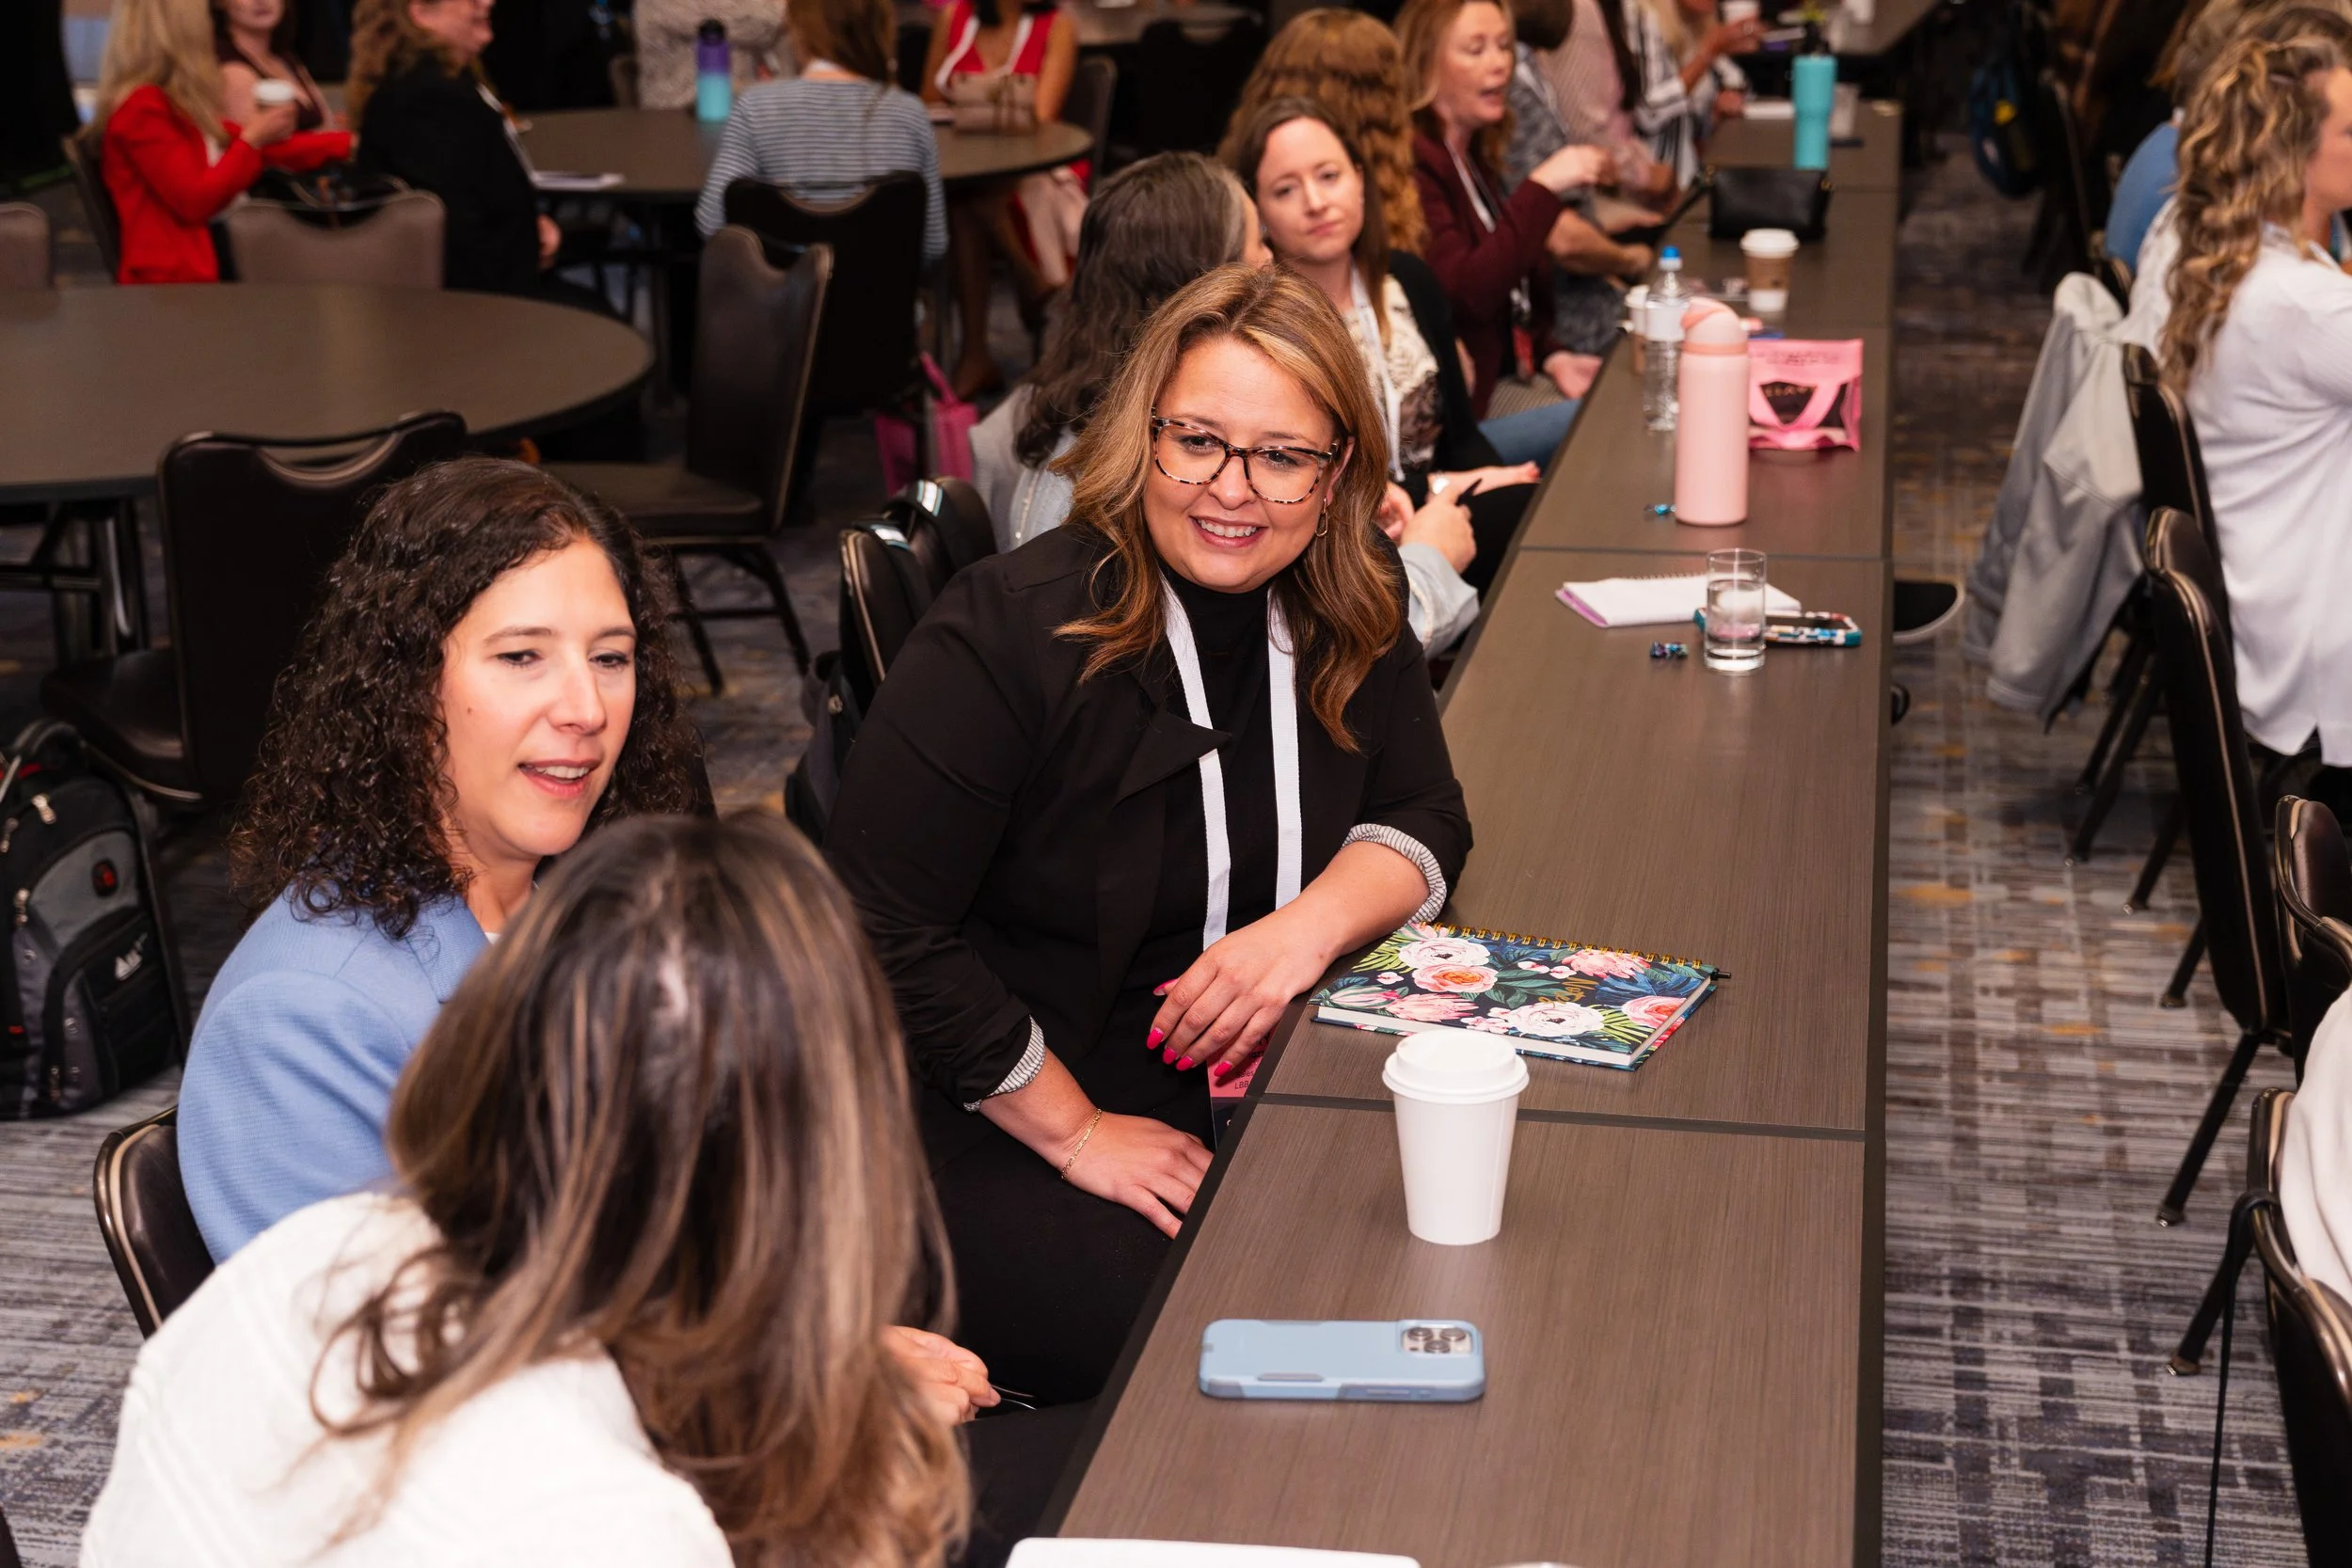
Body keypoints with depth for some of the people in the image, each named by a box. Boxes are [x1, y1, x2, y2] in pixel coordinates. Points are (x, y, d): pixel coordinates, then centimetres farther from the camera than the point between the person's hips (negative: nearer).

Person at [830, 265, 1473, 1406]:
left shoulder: (1348, 618, 2)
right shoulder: (1013, 633, -18)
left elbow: (1422, 820, 6)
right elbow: (880, 933, -18)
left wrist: (1313, 924, -17)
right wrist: (1075, 1132, -15)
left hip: (1247, 1088, 6)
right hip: (996, 1127, -6)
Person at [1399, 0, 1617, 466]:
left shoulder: (1471, 156, 16)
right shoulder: (1410, 162, -12)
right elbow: (1462, 295, -23)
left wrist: (1550, 357, 4)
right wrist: (1541, 188, -22)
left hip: (1507, 372, 9)